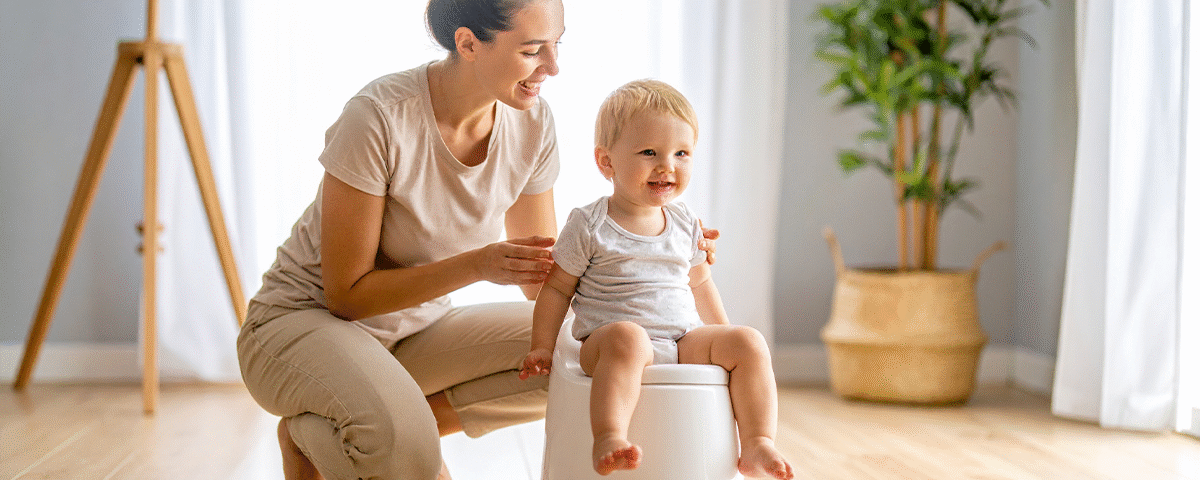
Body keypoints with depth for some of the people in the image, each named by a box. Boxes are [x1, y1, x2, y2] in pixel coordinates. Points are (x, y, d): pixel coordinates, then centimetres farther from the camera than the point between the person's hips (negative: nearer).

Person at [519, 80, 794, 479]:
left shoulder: (686, 225, 13)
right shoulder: (588, 225, -2)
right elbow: (557, 288, 3)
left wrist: (726, 340, 26)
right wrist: (541, 348, -2)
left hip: (686, 342, 5)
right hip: (607, 338, -5)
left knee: (750, 342, -15)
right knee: (627, 337, -39)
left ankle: (757, 445, -16)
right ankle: (608, 439, -50)